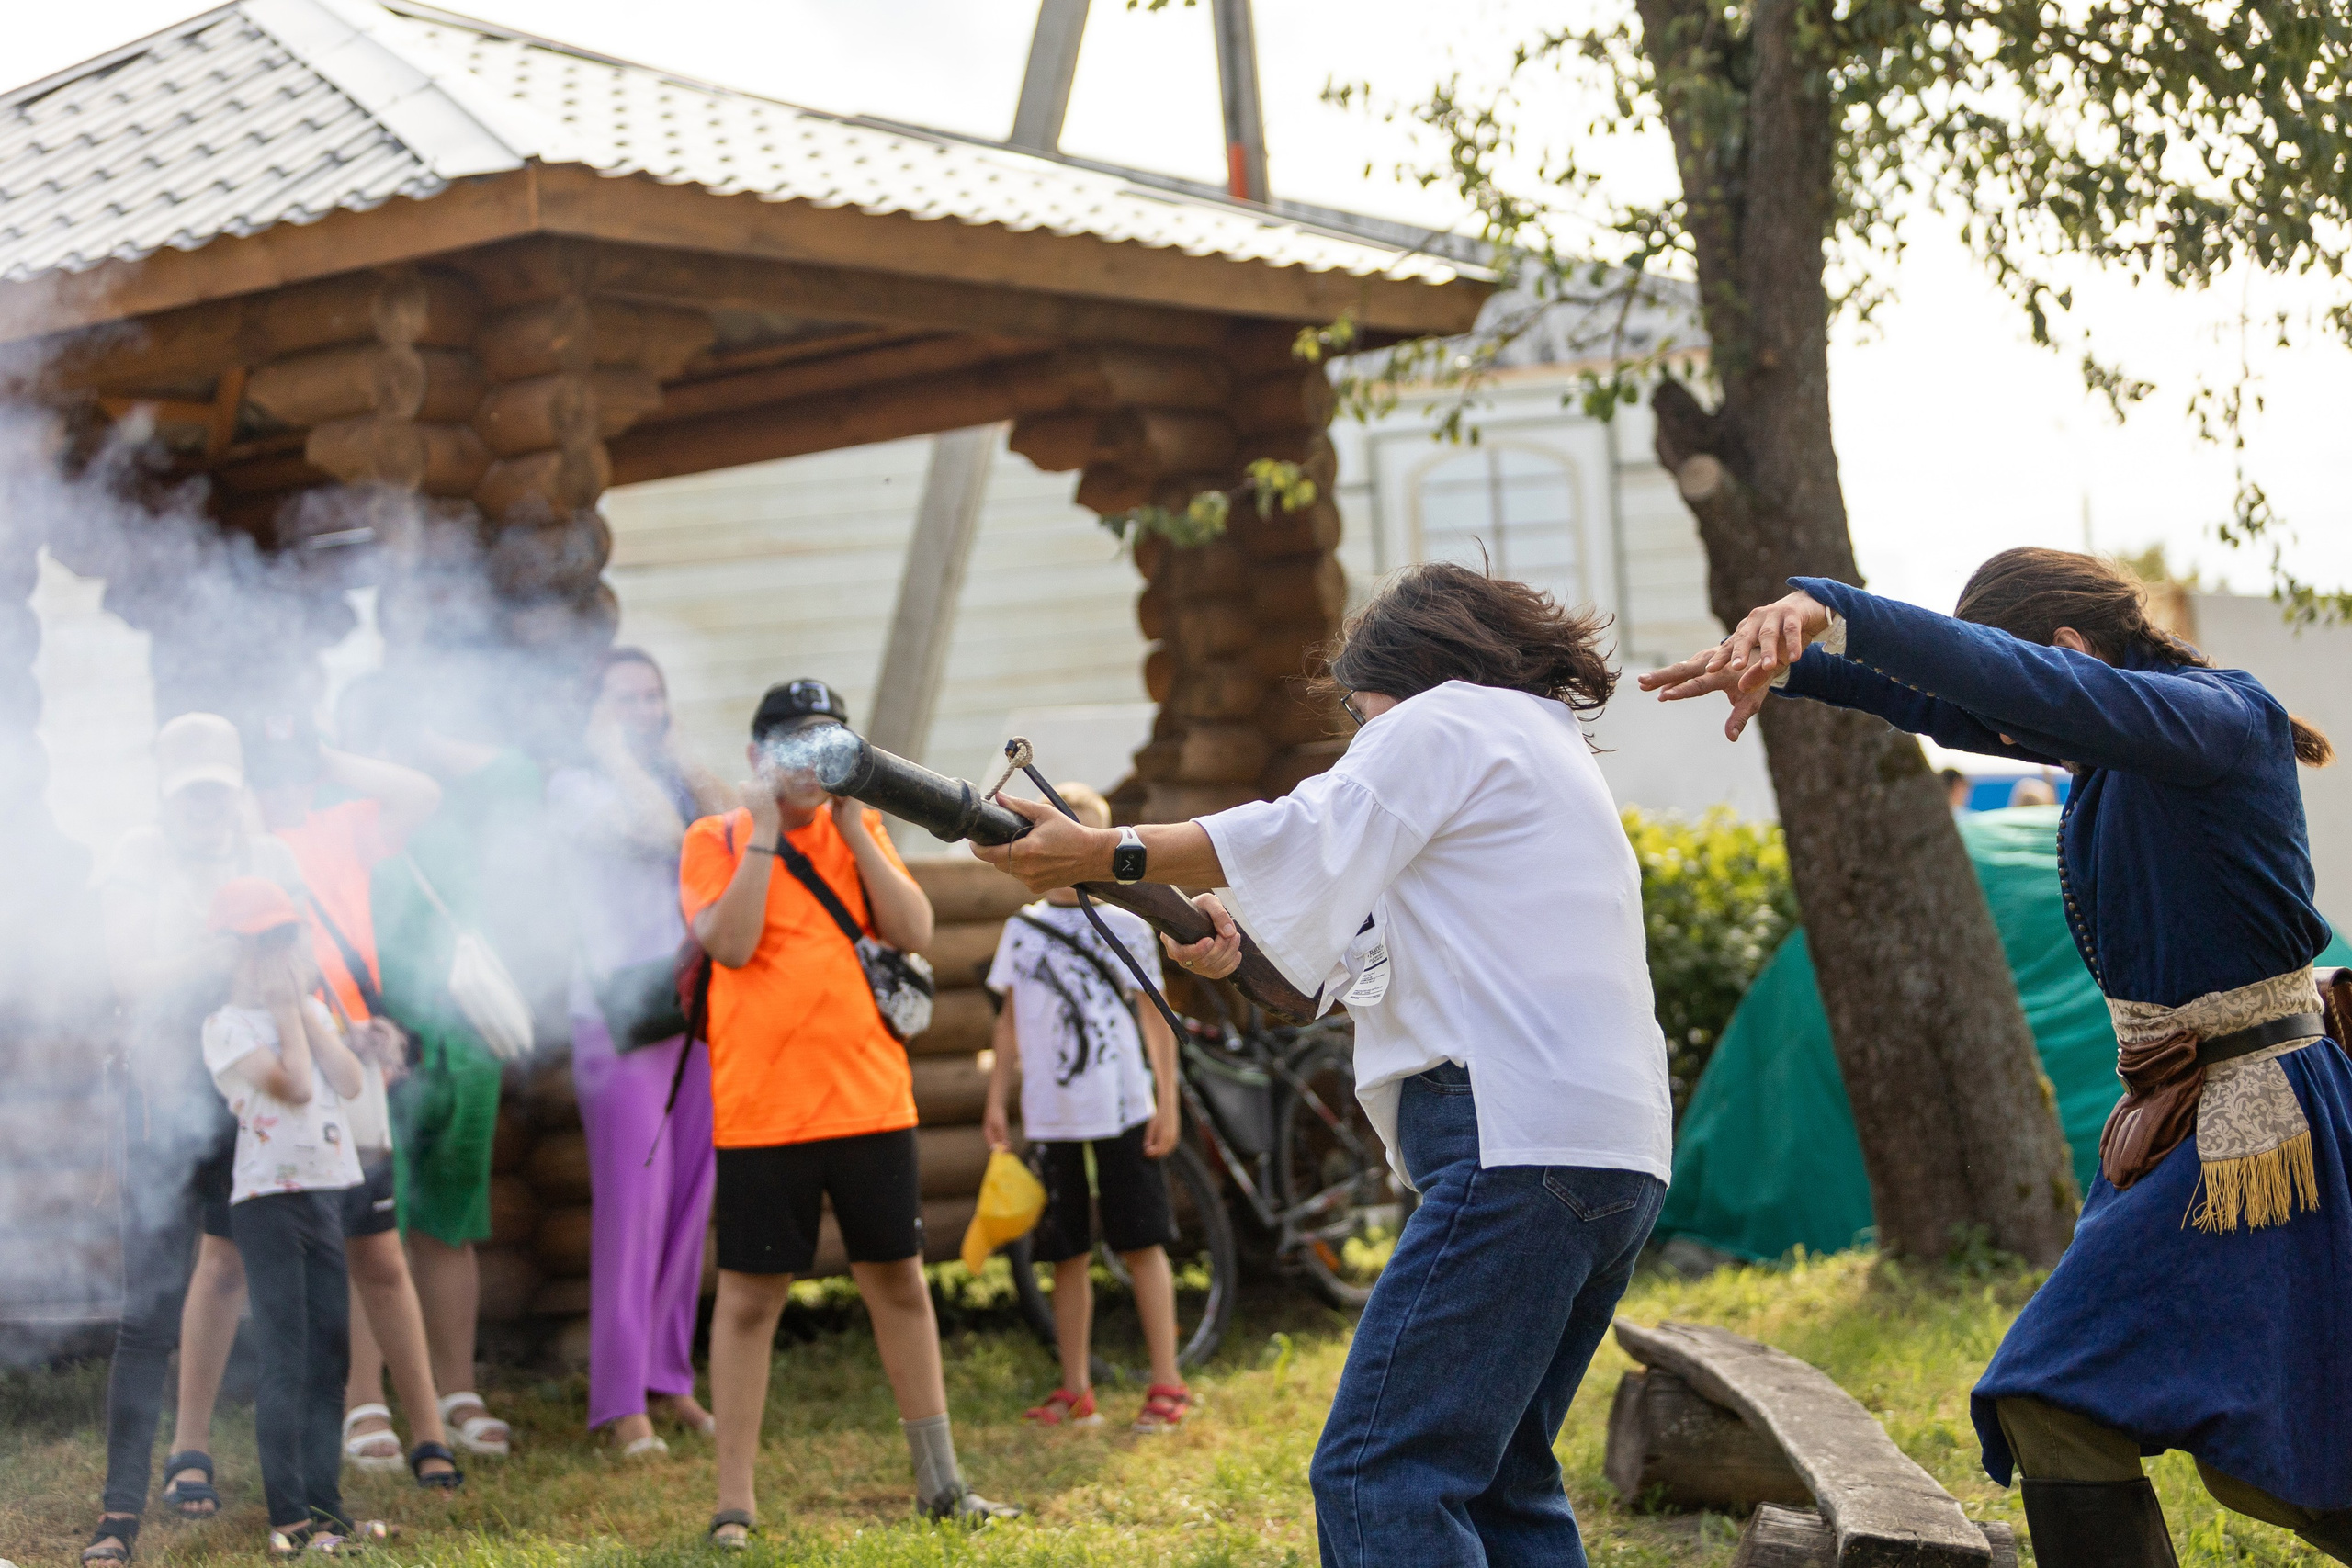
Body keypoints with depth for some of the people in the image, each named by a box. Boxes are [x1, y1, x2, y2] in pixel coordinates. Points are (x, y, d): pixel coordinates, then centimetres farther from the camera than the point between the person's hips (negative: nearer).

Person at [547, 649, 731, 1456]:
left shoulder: (683, 779, 17)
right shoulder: (575, 785, -2)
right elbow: (655, 831, -18)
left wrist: (690, 766, 2)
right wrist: (614, 752, -7)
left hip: (697, 1007, 6)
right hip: (618, 1012, -6)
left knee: (688, 1199, 6)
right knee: (632, 1200, -10)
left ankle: (669, 1376, 14)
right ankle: (621, 1399, -7)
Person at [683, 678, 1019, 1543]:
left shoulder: (860, 832, 10)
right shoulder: (716, 840, 0)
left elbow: (915, 932, -2)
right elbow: (730, 943, -16)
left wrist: (851, 828, -6)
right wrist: (764, 831, -13)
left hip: (870, 1100, 4)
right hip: (760, 1109, -4)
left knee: (900, 1283, 11)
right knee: (749, 1296, 0)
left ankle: (940, 1481, 21)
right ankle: (733, 1502, 6)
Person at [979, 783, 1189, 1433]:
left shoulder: (1125, 926, 1)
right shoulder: (1023, 929, 7)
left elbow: (1154, 1016, 3)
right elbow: (1012, 1021, 13)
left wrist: (1168, 1102, -1)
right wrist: (995, 1101, 10)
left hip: (1123, 1110, -2)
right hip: (1051, 1115, 2)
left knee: (1142, 1246, -1)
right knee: (1068, 1256, 7)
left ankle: (1167, 1385, 4)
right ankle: (1076, 1391, 14)